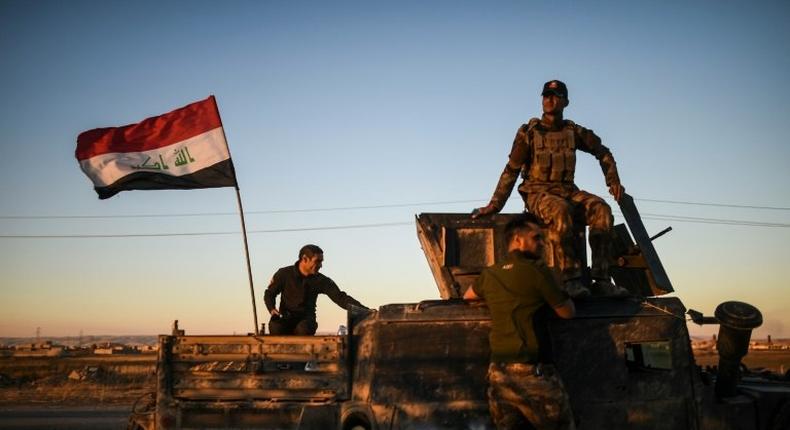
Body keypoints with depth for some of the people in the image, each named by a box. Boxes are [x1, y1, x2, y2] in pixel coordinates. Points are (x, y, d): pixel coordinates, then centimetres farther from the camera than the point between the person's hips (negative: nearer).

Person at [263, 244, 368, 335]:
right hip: (286, 319, 0)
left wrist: (365, 311, -20)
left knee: (303, 328, -36)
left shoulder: (321, 281, -2)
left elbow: (341, 298, -8)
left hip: (307, 319, 0)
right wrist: (272, 309, -15)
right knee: (275, 326, -34)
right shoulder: (284, 274, -4)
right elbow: (269, 294, 7)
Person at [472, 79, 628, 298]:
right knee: (561, 211, -38)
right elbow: (511, 170, 2)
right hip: (537, 192, -4)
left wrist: (613, 181, 12)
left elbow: (603, 153, 24)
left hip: (567, 190, 4)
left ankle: (601, 279, -28)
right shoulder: (528, 132, 3)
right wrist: (494, 205, -4)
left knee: (601, 208, -26)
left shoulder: (574, 132, 11)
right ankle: (570, 279, -39)